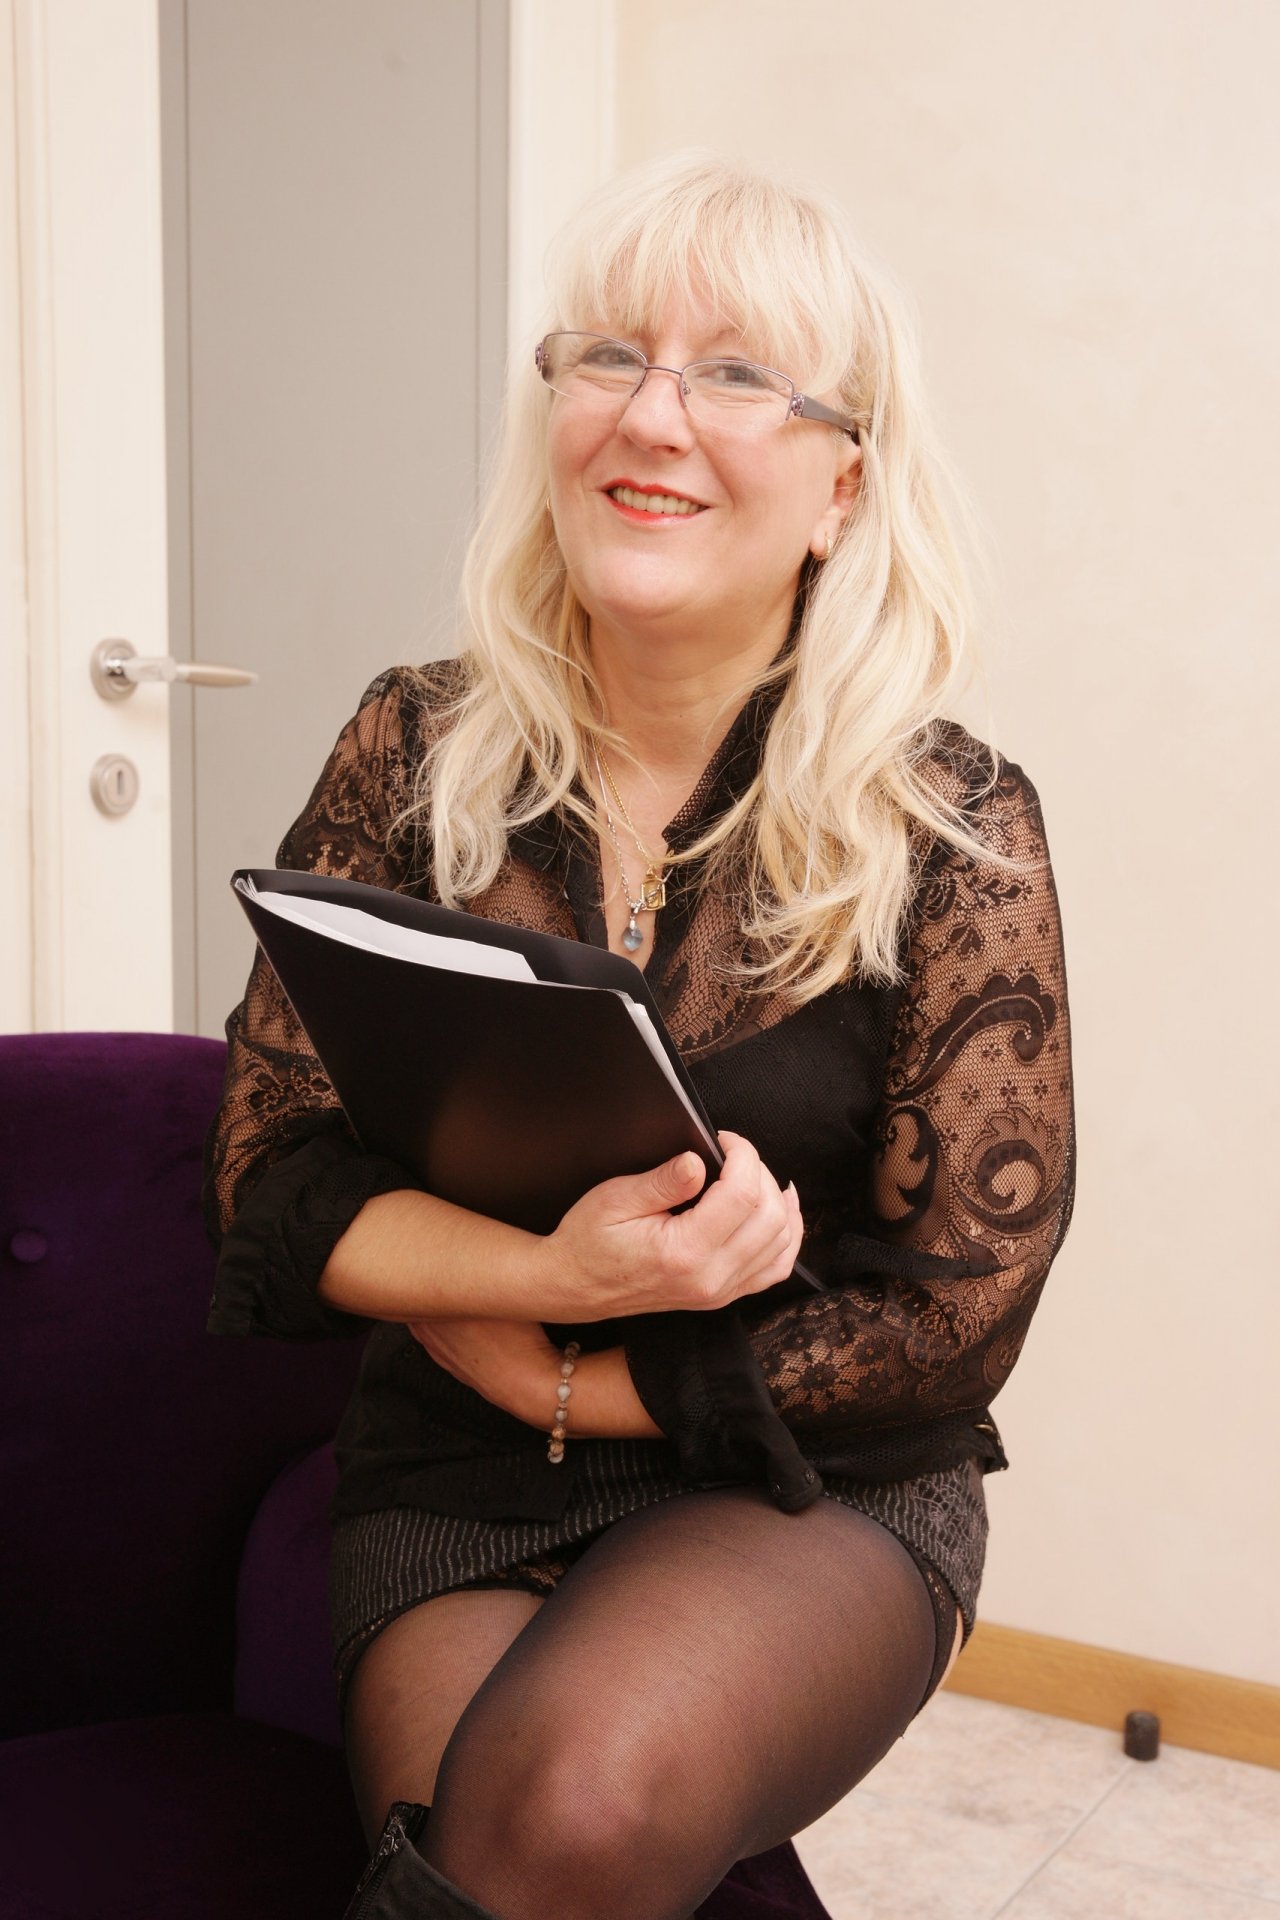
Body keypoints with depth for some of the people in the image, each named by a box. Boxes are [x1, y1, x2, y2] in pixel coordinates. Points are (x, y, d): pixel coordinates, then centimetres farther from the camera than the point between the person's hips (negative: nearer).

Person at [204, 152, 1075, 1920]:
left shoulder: (954, 831, -7)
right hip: (449, 1483, 2)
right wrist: (551, 1272, -19)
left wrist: (559, 1377, -9)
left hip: (814, 1488, -1)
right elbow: (269, 1179, -1)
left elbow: (956, 1315, -5)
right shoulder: (413, 755, 0)